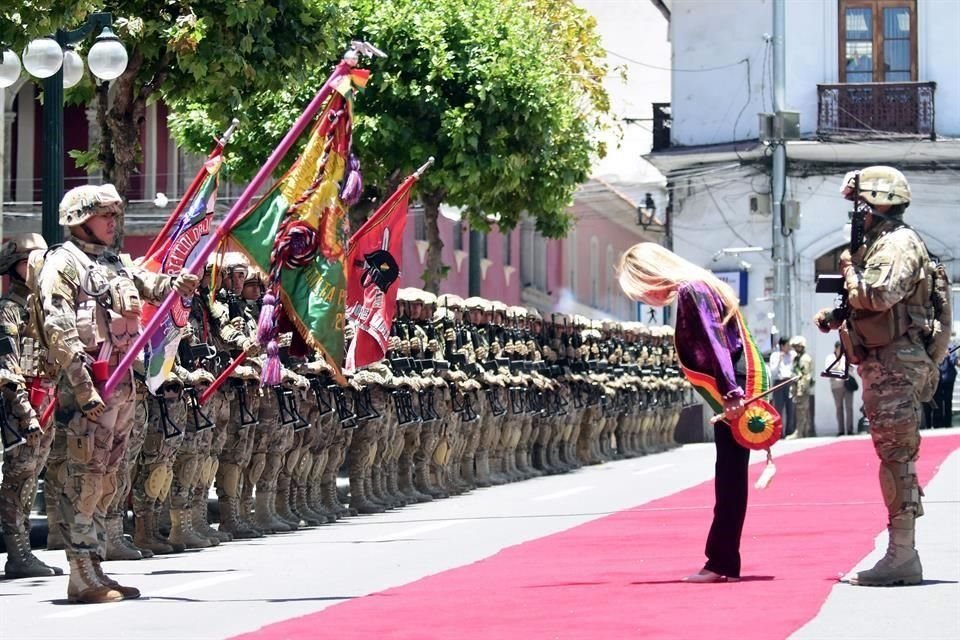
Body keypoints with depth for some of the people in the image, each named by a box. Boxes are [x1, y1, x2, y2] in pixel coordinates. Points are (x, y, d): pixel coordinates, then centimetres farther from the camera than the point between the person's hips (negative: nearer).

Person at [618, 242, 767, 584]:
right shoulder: (692, 290, 17)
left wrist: (731, 394, -28)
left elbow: (715, 344, -22)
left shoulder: (693, 291, -13)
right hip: (732, 393, 10)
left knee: (730, 477, -7)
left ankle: (721, 563, -6)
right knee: (728, 478, 11)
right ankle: (723, 562, 15)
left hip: (735, 391, -10)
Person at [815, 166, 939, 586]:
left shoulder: (900, 243, -11)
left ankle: (902, 558, -10)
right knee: (895, 460, 11)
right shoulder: (877, 243, 20)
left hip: (896, 365, -11)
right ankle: (902, 556, 15)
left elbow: (879, 296, -26)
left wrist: (850, 271, -8)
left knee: (897, 459, -10)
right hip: (881, 366, 11)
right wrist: (836, 316, 12)